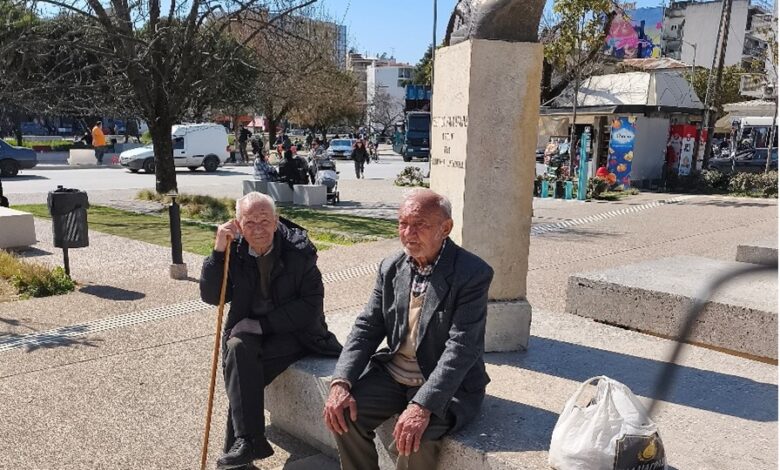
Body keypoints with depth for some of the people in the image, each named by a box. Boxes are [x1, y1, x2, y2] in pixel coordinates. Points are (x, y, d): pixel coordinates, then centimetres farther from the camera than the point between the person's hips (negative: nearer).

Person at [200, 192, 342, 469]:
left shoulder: (299, 250, -12)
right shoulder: (234, 250, -1)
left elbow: (311, 306, -14)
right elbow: (211, 297, -4)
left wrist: (262, 324, -20)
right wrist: (218, 250, -15)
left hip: (292, 332, -4)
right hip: (249, 330, 4)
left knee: (241, 363, -26)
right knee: (237, 348, -27)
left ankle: (238, 443, -11)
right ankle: (249, 441, -21)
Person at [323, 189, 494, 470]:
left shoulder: (473, 274, -16)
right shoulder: (390, 268, 3)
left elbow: (461, 349, -24)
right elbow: (367, 327, 3)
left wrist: (422, 405, -34)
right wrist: (341, 382, -12)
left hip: (448, 384, -5)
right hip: (393, 373, 6)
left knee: (415, 437, -29)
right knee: (344, 414, -14)